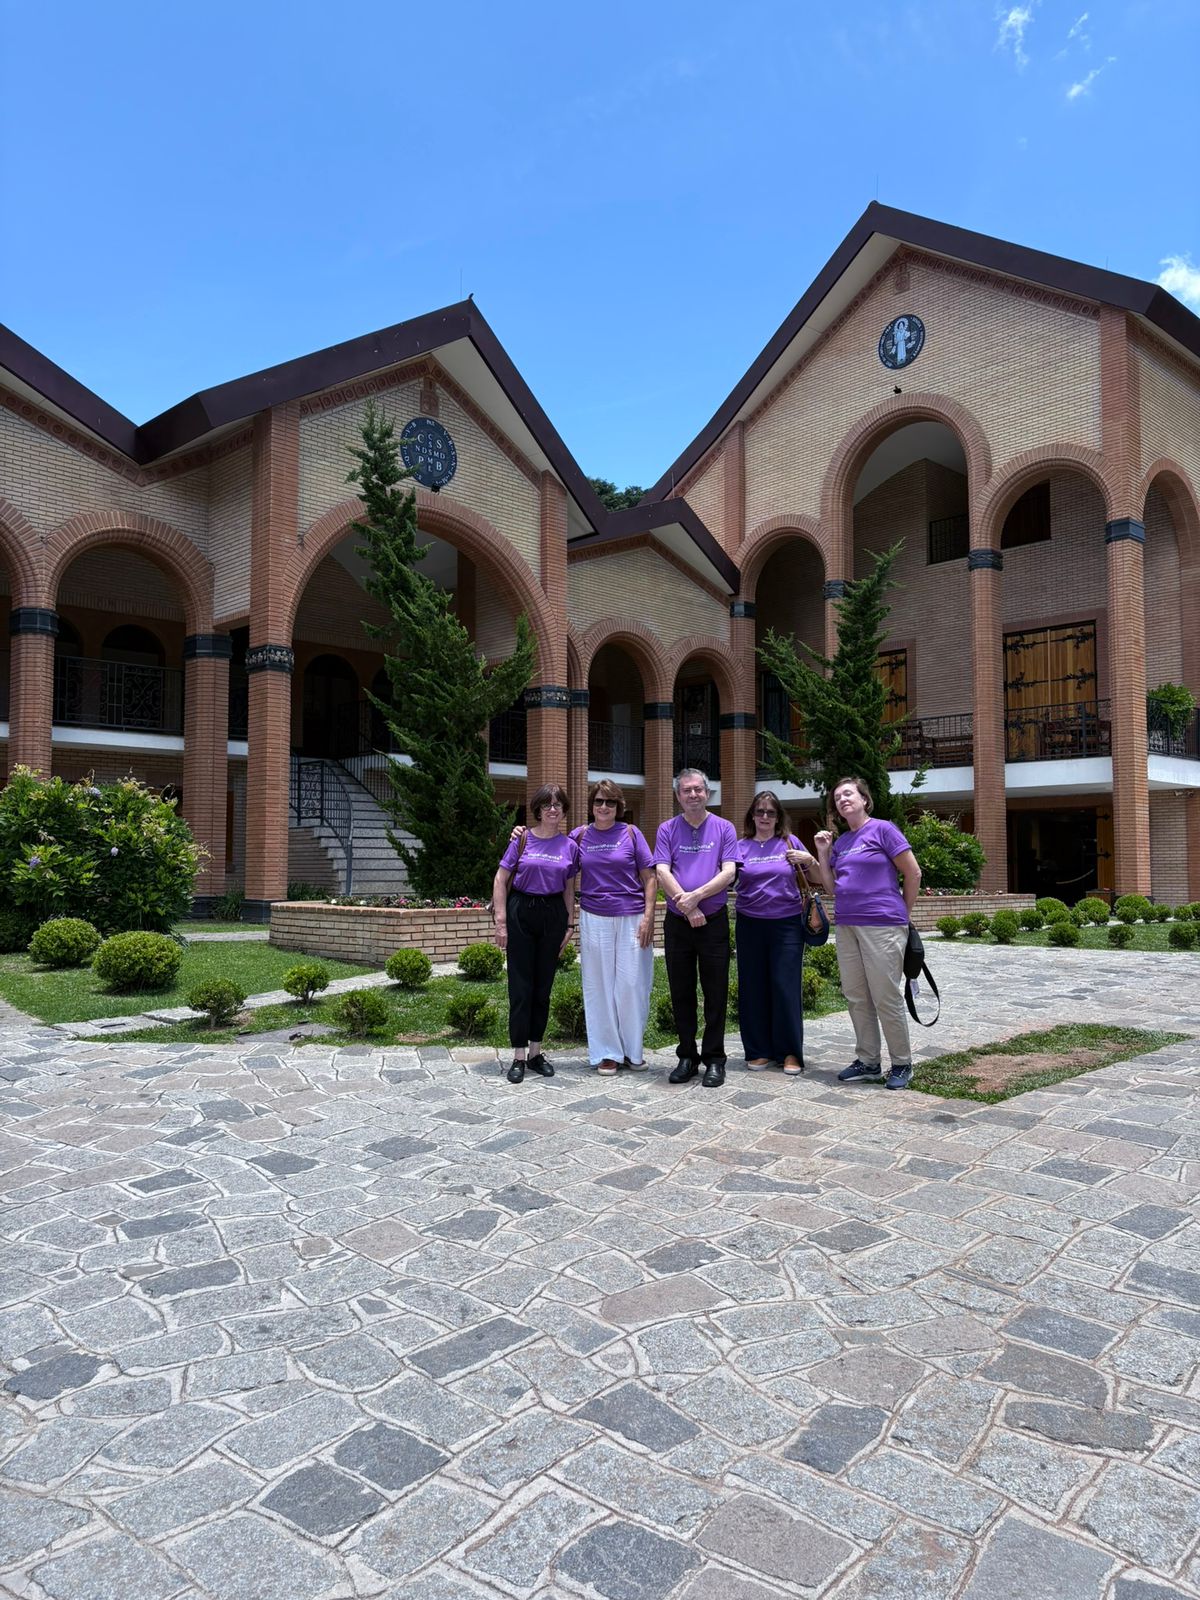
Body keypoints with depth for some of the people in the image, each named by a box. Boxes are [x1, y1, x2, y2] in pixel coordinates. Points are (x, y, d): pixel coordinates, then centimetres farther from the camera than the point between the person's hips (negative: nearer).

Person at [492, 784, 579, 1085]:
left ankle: (536, 1053, 20)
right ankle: (518, 1057, 7)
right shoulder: (522, 840, -2)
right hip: (521, 911, -2)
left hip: (553, 914, 3)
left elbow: (569, 889, 10)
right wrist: (501, 922, -7)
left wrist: (569, 925, 5)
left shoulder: (570, 846, 5)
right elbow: (501, 880, -2)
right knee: (521, 986, 0)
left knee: (543, 986, 9)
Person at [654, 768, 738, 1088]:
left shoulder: (724, 829, 3)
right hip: (677, 923, 1)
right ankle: (687, 1057, 19)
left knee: (715, 993, 2)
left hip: (714, 921, -1)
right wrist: (688, 908, -16)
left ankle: (714, 1059, 12)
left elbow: (728, 872, -7)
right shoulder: (667, 830, 5)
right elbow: (662, 873, -5)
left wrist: (696, 895, -19)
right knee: (681, 992, 8)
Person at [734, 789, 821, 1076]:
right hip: (750, 925, 1)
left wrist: (808, 860, -8)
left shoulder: (790, 842, 5)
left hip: (787, 924, -1)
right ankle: (759, 1050, 16)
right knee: (753, 987, 4)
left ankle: (790, 1052, 8)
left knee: (786, 986, -2)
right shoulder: (741, 846, 7)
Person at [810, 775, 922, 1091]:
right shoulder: (840, 842, 14)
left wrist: (903, 913, 5)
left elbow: (913, 874, -3)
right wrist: (823, 852, 4)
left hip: (882, 926, -7)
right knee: (856, 997, 10)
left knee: (886, 997, -2)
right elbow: (832, 887, 12)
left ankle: (902, 1064, 12)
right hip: (847, 926, 7)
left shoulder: (882, 829, -5)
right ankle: (868, 1061, 22)